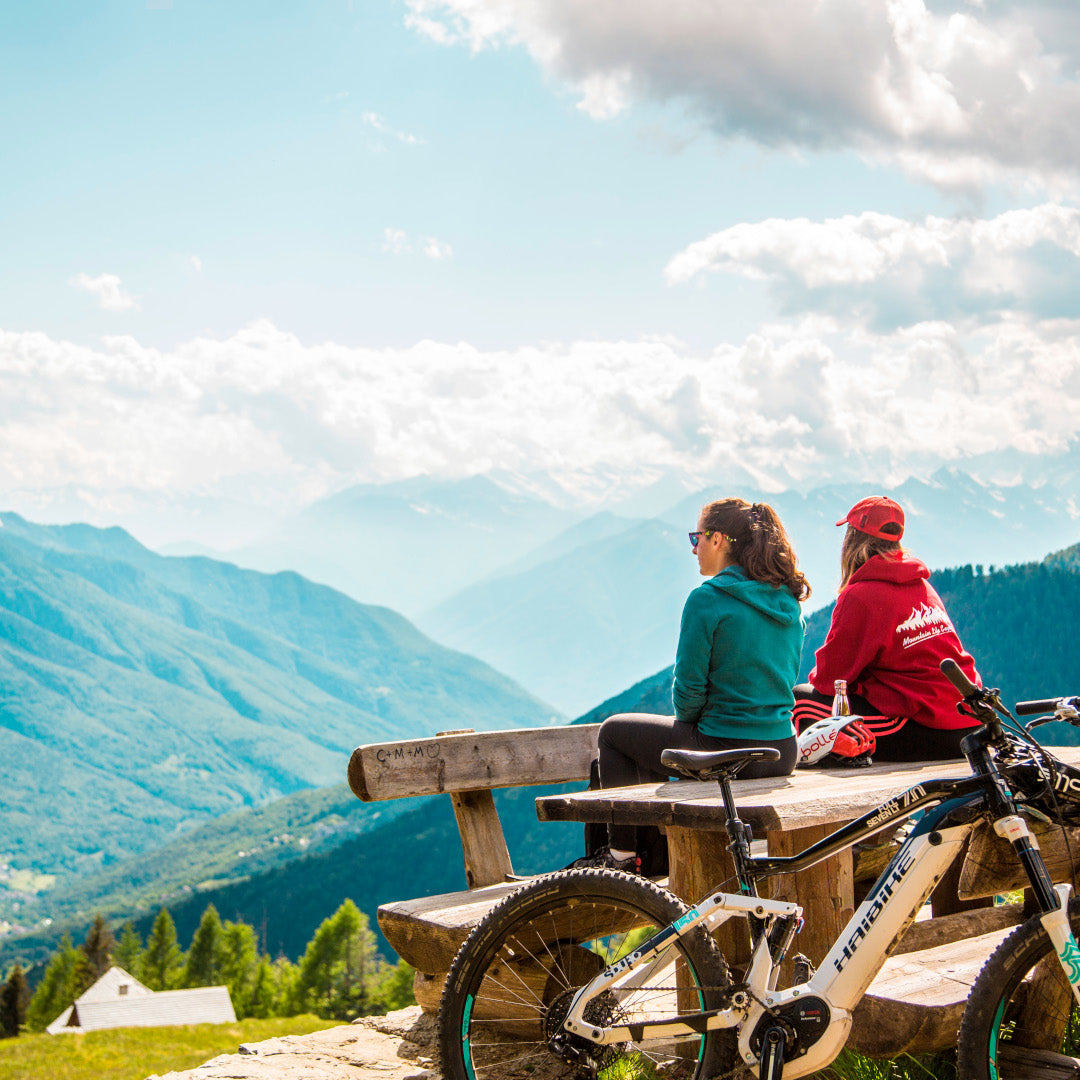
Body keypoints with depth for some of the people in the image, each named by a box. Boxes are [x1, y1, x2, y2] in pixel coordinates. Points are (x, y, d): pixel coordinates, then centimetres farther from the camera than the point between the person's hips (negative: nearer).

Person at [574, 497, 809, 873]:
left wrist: (687, 719, 8)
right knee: (651, 736, 32)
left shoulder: (708, 599, -16)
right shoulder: (789, 602, 6)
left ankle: (623, 854, 23)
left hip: (724, 750, -8)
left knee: (614, 730, 18)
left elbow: (689, 688, -15)